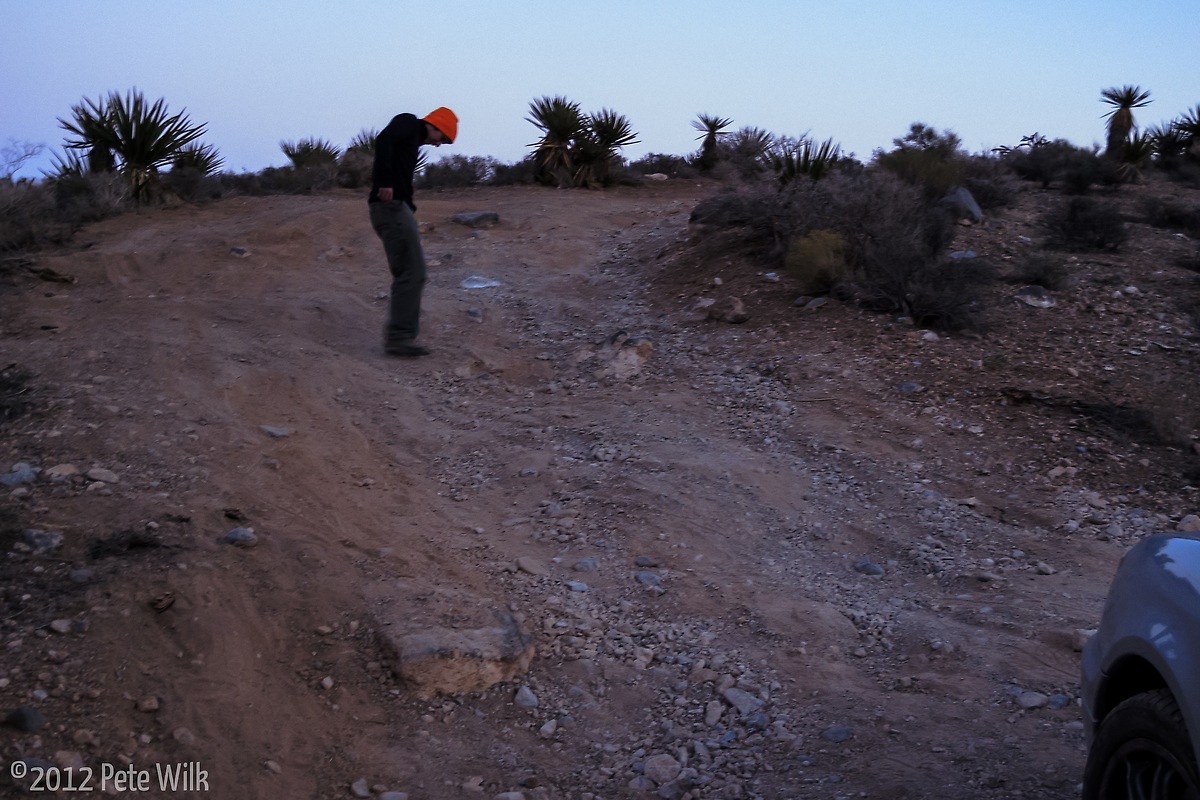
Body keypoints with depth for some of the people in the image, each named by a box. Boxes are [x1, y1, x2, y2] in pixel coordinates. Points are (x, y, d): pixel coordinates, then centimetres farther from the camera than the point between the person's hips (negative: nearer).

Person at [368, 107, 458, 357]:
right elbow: (383, 140, -20)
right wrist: (385, 182, -26)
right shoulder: (408, 123, 0)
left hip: (395, 208, 10)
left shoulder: (412, 139, 27)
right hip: (392, 206, -10)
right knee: (412, 273, -10)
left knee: (407, 275, 11)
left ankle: (398, 337, 13)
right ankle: (400, 337, -8)